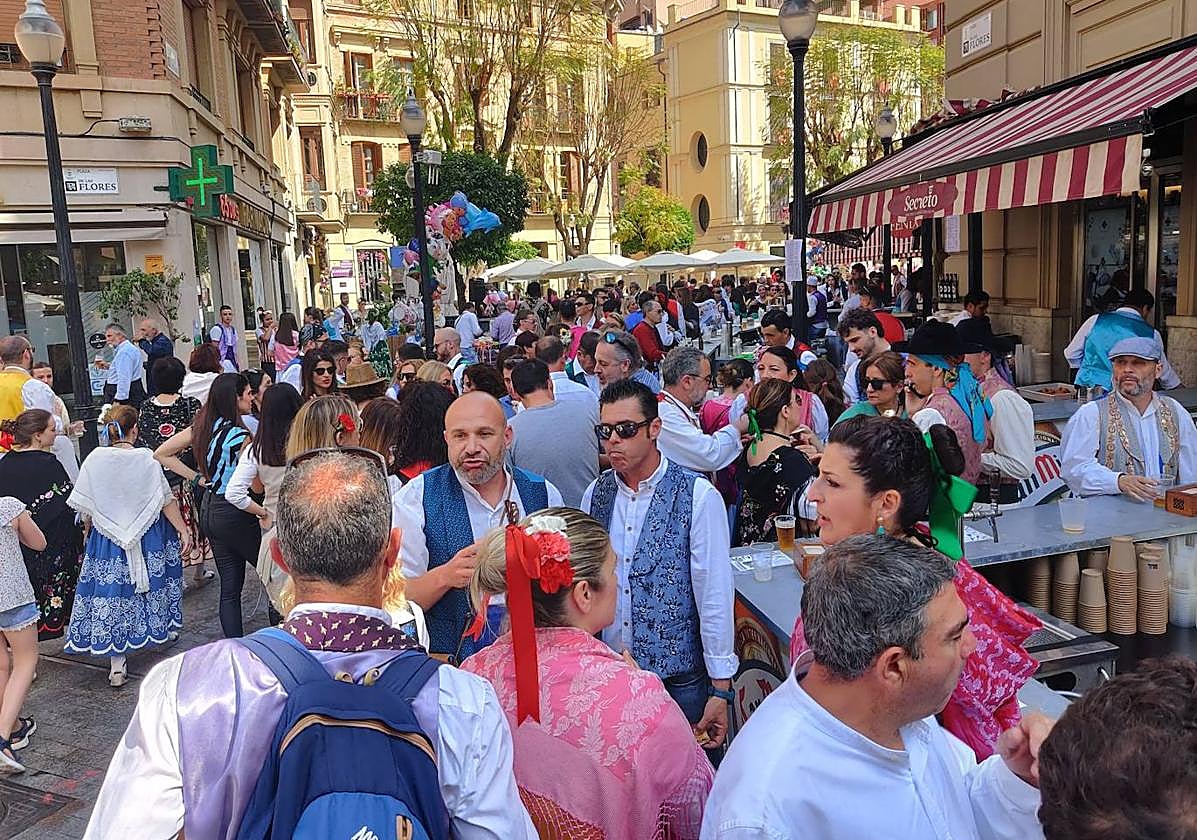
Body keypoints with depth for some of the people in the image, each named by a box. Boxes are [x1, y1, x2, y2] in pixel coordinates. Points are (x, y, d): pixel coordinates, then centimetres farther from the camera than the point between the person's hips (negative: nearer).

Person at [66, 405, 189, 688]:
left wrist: (92, 526, 16)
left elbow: (83, 505, -2)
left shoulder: (94, 460, -9)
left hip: (107, 538, 1)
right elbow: (167, 500, -10)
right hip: (150, 536, -1)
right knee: (154, 579, 21)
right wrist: (183, 530, -1)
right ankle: (164, 628, 41)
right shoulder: (146, 458, -13)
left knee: (112, 591, 4)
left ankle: (116, 665, 3)